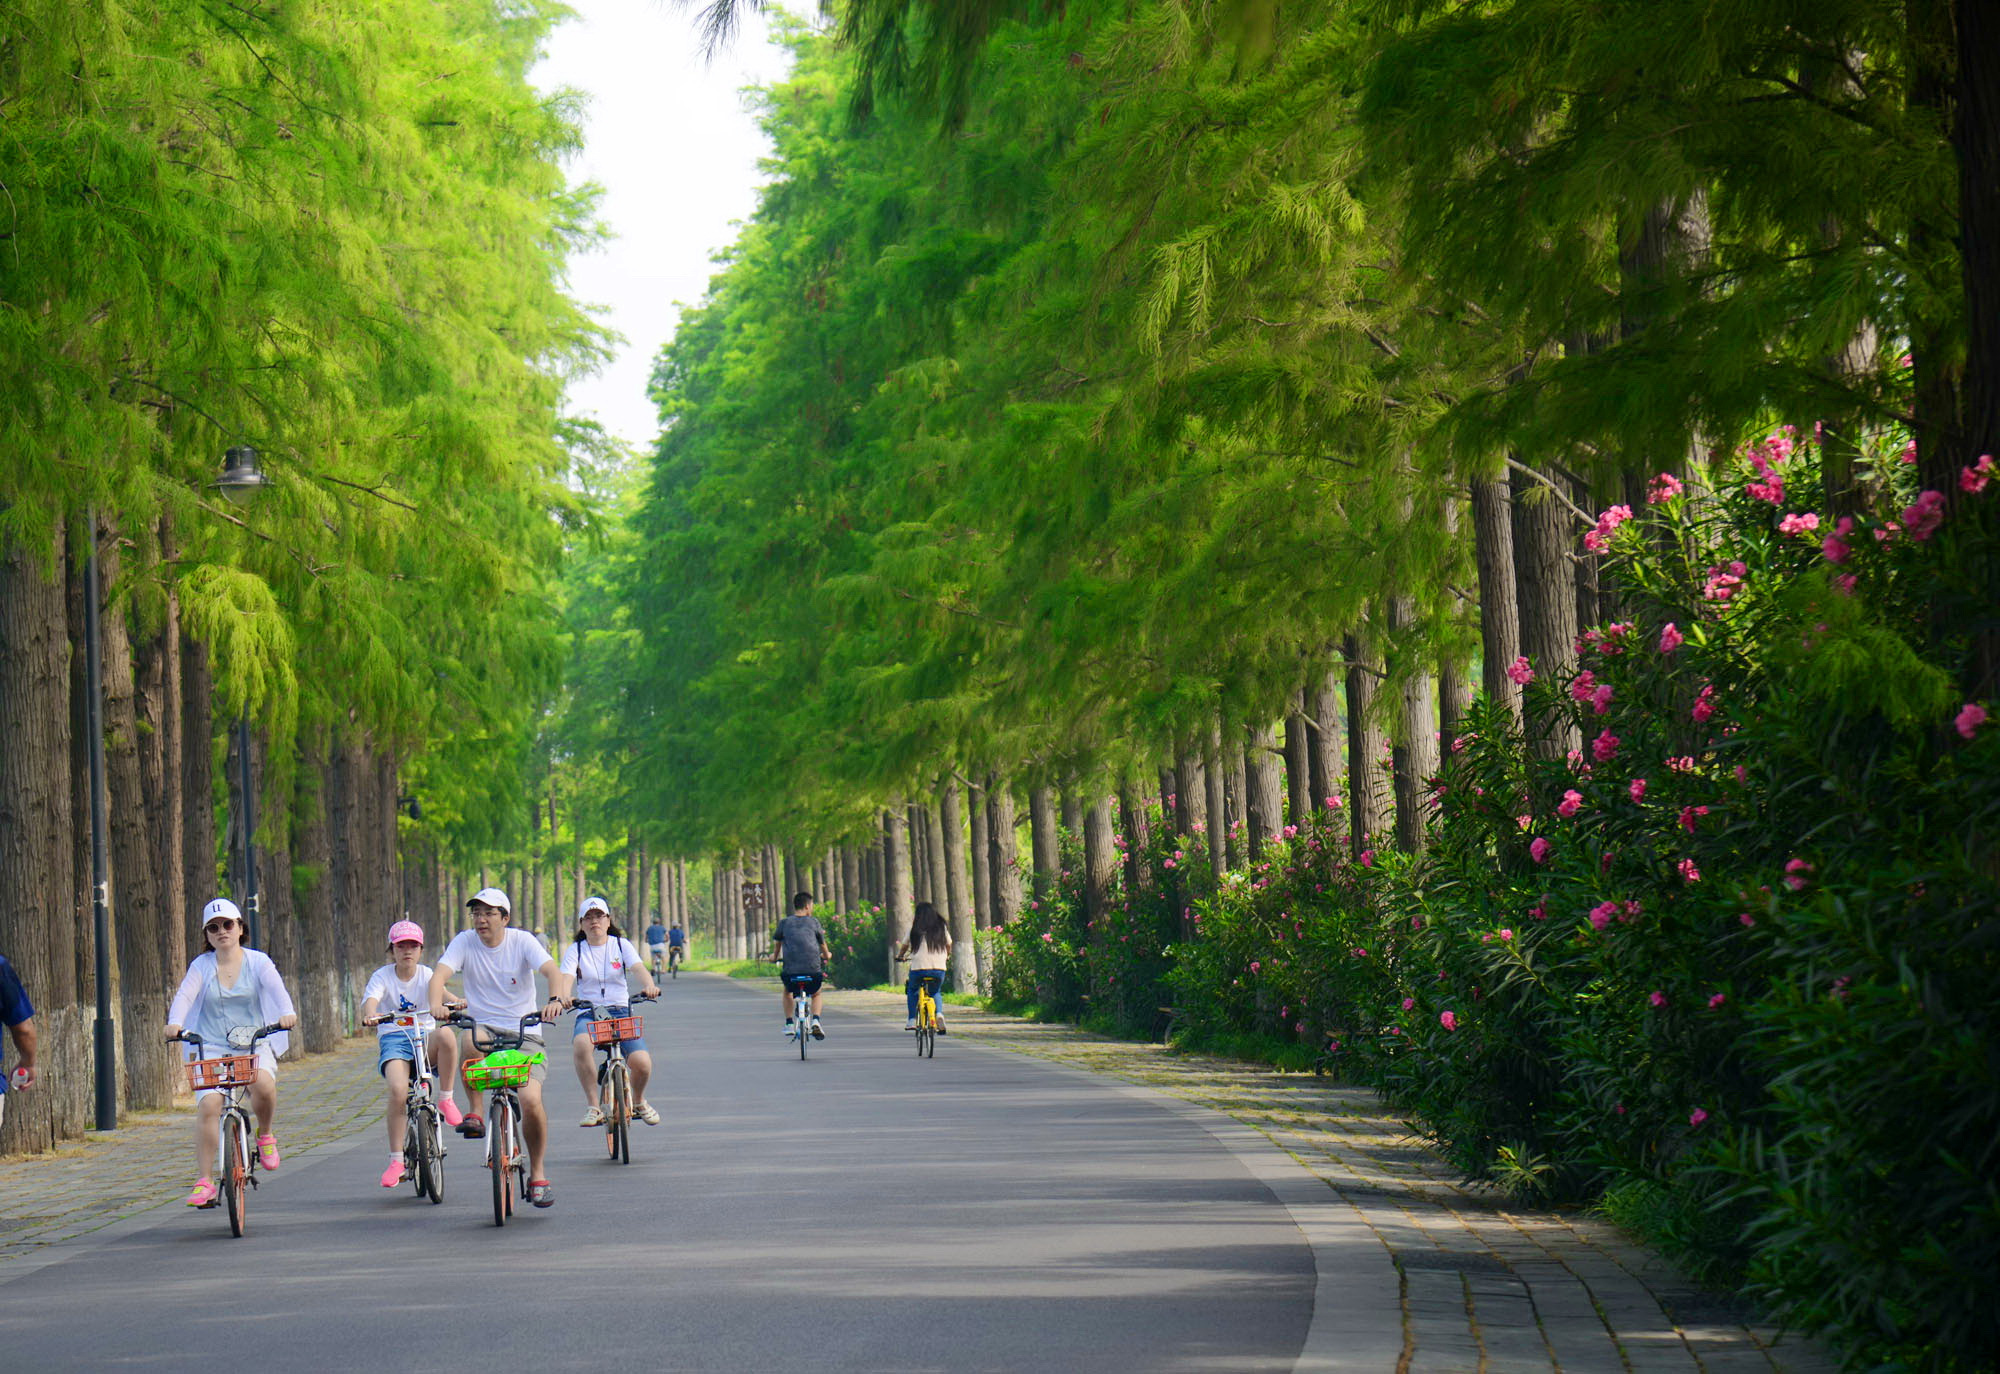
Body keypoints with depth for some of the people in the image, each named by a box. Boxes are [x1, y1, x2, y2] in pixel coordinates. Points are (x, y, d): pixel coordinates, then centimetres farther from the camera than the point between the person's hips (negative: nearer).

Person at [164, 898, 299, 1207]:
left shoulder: (257, 961, 5)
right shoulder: (202, 966, 6)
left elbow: (276, 987, -12)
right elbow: (185, 995, -10)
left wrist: (287, 1012, -34)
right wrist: (174, 1023, -31)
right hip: (211, 1048, 1)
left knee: (264, 1084, -32)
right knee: (207, 1104, -21)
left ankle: (265, 1135, -1)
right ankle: (203, 1181, -14)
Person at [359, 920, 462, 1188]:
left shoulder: (426, 975, 9)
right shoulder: (382, 976, 5)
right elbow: (371, 1000, -13)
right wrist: (370, 1015, -38)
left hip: (425, 1038, 1)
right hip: (393, 1039, -1)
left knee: (446, 1035, -36)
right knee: (398, 1089, -29)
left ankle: (446, 1099, -16)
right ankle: (396, 1160, -17)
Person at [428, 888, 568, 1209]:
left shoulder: (522, 941, -4)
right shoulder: (465, 942, -1)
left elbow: (552, 971, -19)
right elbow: (440, 974, -16)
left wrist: (556, 999, -40)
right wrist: (436, 1004, -37)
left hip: (524, 1034, -2)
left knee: (531, 1100, -21)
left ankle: (538, 1174, 0)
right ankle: (475, 1111, -12)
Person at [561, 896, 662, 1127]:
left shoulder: (621, 945, 7)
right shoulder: (575, 951, 5)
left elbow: (639, 968, -10)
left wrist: (649, 986, -33)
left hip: (621, 1011, 0)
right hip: (588, 1013, 0)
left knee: (641, 1063, -23)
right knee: (580, 1045, -37)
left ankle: (639, 1101, 13)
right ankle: (593, 1106, -22)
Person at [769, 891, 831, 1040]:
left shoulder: (784, 923, 11)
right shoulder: (813, 922, 10)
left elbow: (777, 943, 28)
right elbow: (822, 944, 24)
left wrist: (775, 957, 50)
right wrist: (827, 955, 46)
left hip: (790, 972, 0)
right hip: (813, 970, 0)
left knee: (786, 990, 34)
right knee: (816, 993, 30)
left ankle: (789, 1024, 26)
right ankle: (815, 1021, 6)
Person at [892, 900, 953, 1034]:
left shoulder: (915, 929, 2)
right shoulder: (941, 927, 8)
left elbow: (905, 945, 12)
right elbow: (948, 944, 20)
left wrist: (900, 956, 33)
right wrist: (947, 956, 40)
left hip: (918, 967, -2)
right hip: (939, 968, 2)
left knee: (912, 990, 25)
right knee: (935, 992, 26)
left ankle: (912, 1020, 15)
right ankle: (939, 1013, -2)